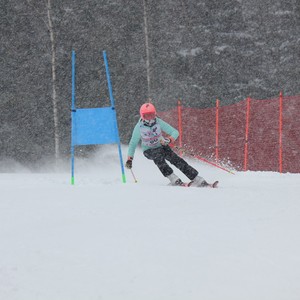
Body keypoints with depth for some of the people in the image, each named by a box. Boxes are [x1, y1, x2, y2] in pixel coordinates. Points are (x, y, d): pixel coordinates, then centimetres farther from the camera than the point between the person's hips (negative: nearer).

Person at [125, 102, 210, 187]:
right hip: (149, 150, -1)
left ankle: (198, 180, -21)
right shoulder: (139, 127, -16)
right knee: (158, 157, -35)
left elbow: (175, 132, -15)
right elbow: (133, 143, -5)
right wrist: (129, 159, -9)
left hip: (162, 146, 1)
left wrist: (170, 139, -36)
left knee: (176, 159, -19)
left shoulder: (159, 122, -14)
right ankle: (173, 179, -38)